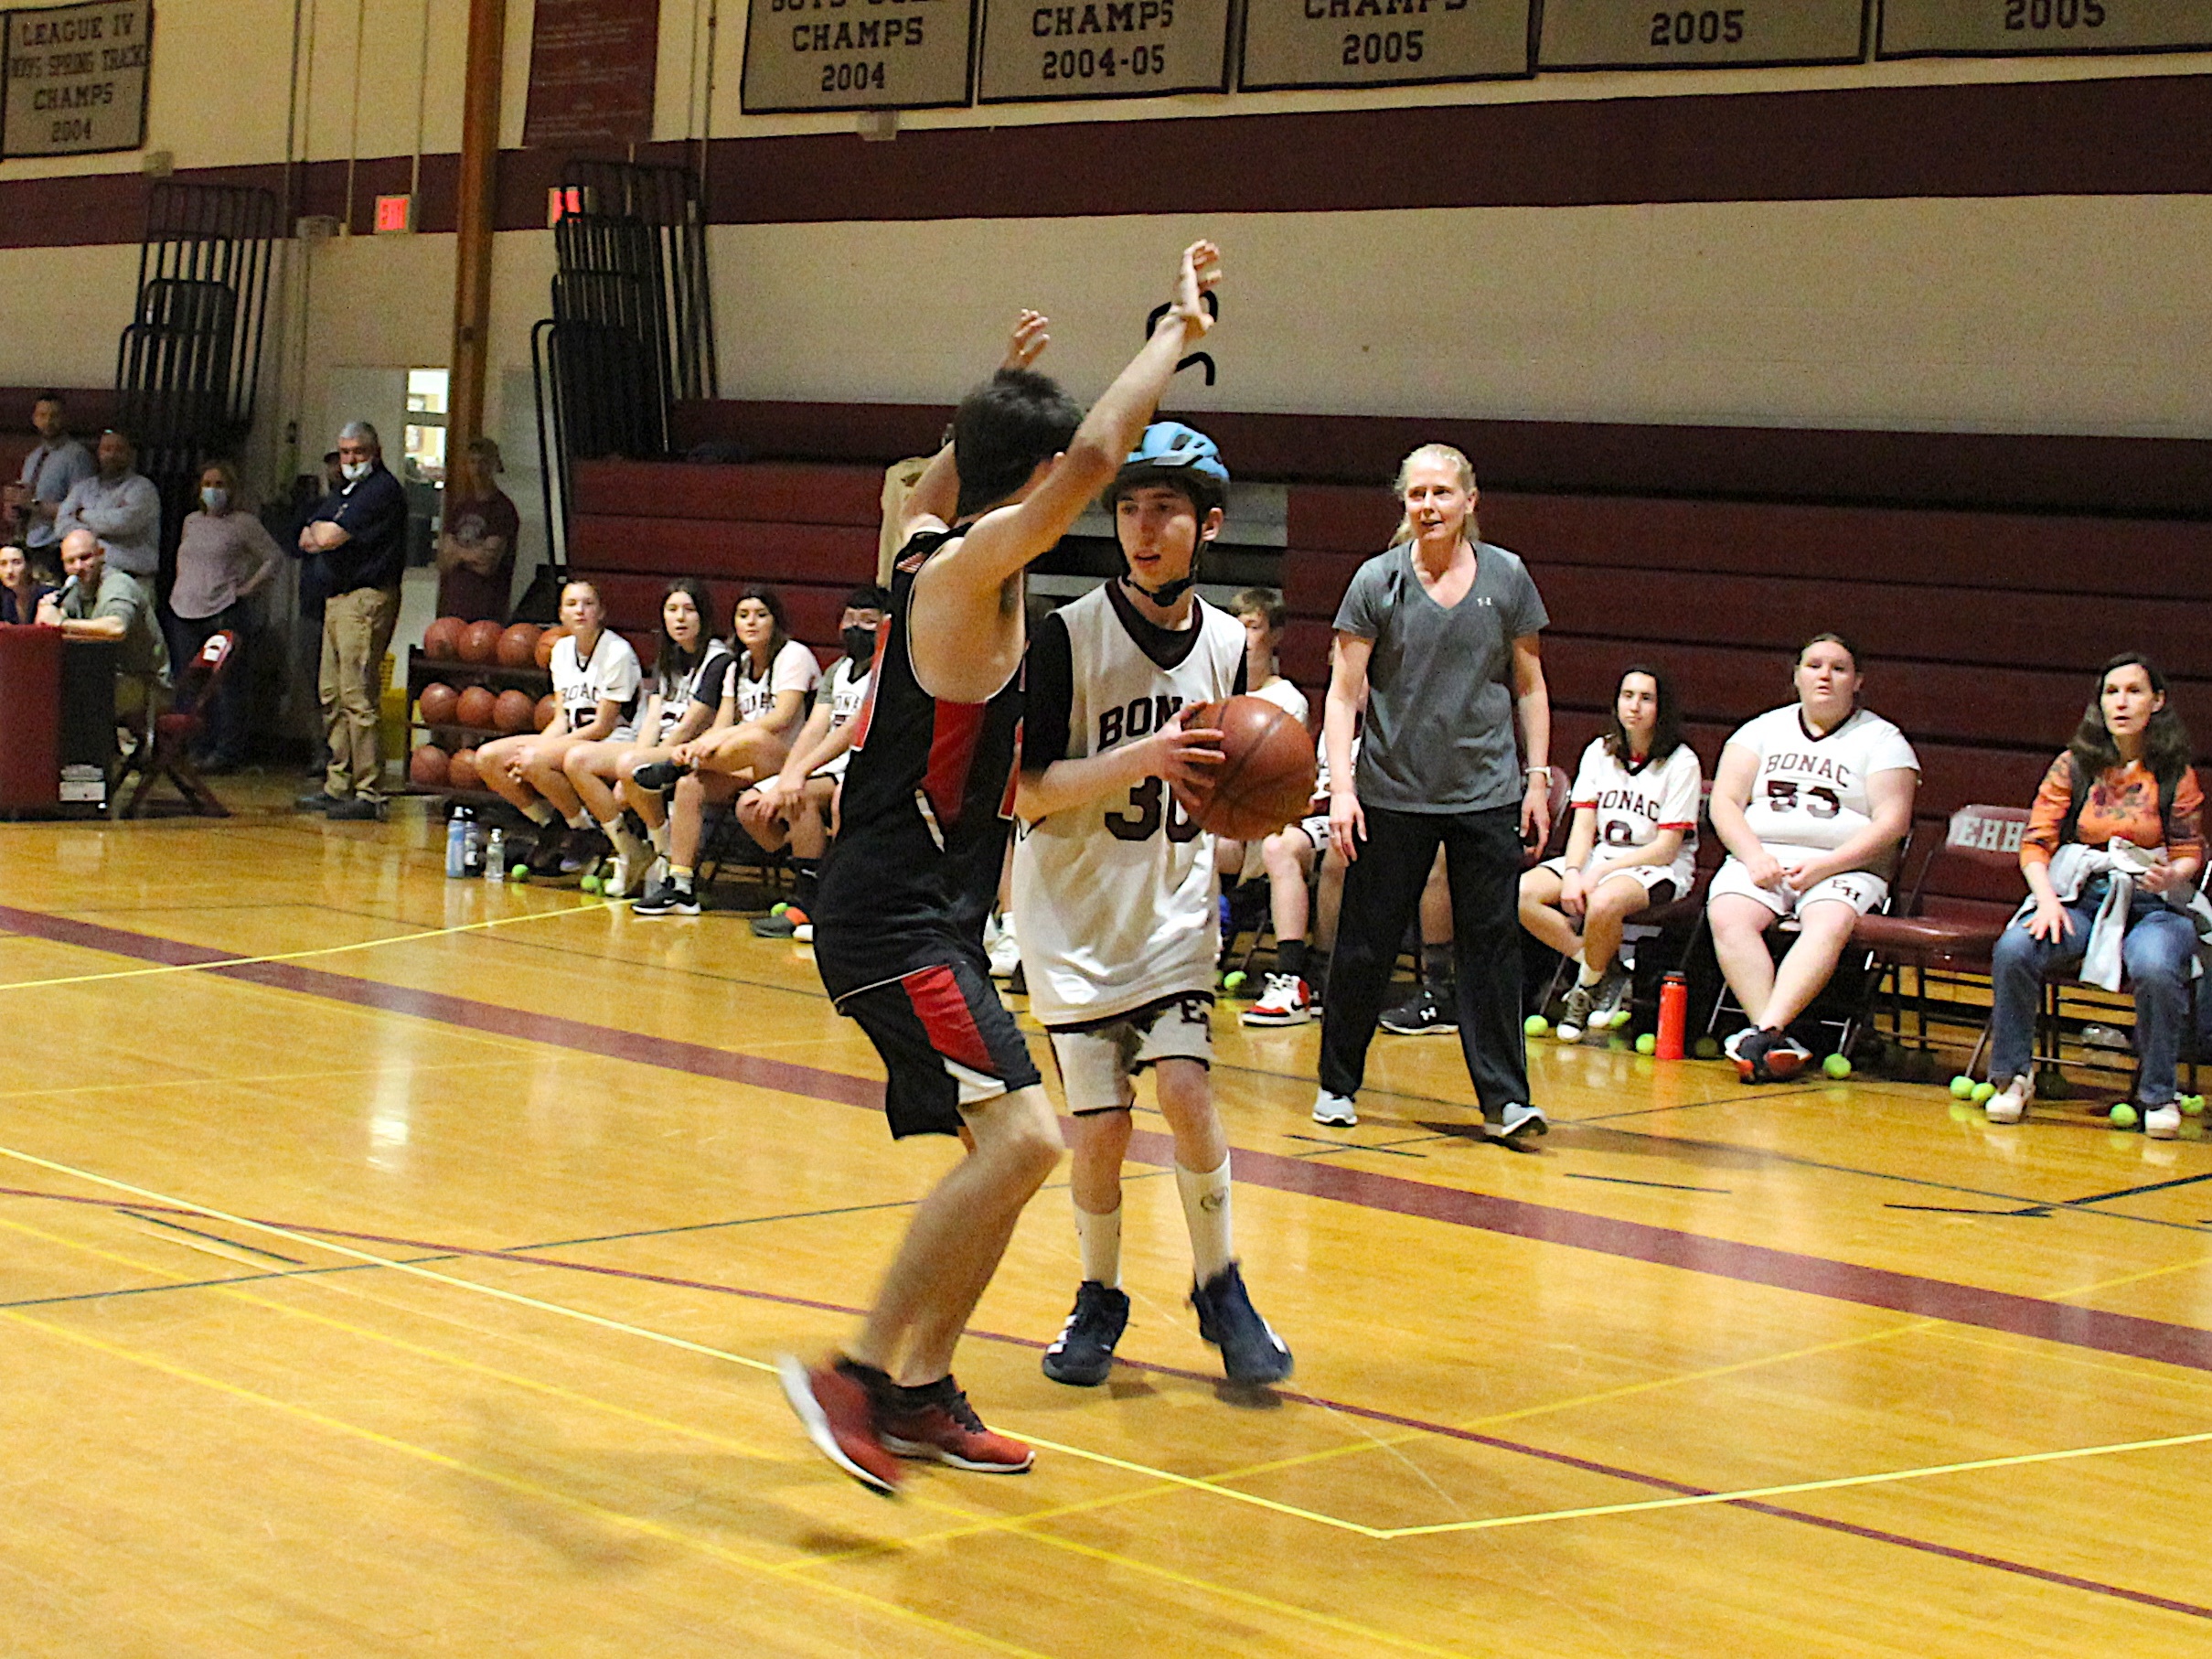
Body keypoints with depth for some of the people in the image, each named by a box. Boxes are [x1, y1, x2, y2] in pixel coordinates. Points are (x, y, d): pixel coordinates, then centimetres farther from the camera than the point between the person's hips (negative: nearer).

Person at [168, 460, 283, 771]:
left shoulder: (244, 524, 0)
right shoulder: (191, 521, 17)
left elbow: (275, 558, 2)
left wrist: (248, 588, -4)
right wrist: (183, 586, 17)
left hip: (226, 612, -6)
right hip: (185, 611, 6)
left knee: (226, 682, -7)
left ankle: (226, 751, -3)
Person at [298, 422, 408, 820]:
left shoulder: (383, 489, -9)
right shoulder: (342, 492, 23)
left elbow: (331, 536, -15)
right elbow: (307, 540, 17)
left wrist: (322, 530, 6)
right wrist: (326, 533, -3)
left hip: (366, 600, -10)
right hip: (337, 600, 10)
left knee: (358, 698, -12)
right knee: (332, 697, 10)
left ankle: (369, 794, -12)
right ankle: (338, 786, 15)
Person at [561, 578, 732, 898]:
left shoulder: (719, 661, -8)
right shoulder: (666, 659, 17)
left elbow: (688, 727, -14)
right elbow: (653, 720, 7)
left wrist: (635, 765, -15)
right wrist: (628, 776, -9)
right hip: (659, 749, 9)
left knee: (630, 765, -35)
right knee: (576, 759, -6)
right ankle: (631, 854, -3)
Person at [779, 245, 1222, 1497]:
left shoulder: (932, 549, 12)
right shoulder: (972, 568, -14)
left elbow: (940, 486, 39)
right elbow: (1093, 458, -28)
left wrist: (1005, 388, 40)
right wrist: (1178, 332, -17)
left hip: (924, 912, 10)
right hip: (897, 915, -10)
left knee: (1013, 1148, 14)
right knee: (1022, 1137, -20)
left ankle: (922, 1392, 21)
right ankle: (858, 1372, -16)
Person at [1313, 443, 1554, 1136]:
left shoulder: (1507, 577, 3)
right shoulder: (1377, 581, -2)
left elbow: (1529, 687, 11)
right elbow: (1344, 692, -2)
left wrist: (1538, 776, 4)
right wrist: (1341, 786, -11)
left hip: (1488, 794, 1)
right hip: (1391, 793, -1)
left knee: (1493, 943, 0)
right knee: (1365, 945, 5)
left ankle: (1505, 1097, 4)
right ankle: (1337, 1084, 20)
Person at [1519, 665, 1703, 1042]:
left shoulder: (1681, 763, -6)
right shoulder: (1599, 752, 9)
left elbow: (1666, 848, -11)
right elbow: (1583, 826, 3)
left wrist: (1599, 873, -19)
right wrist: (1573, 874, -17)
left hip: (1658, 870, -5)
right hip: (1599, 858, 5)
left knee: (1602, 904, -39)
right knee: (1520, 894, -20)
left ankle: (1589, 984, -9)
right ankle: (1603, 970, -10)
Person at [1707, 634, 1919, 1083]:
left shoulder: (1882, 739, 9)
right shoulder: (1763, 730, 18)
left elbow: (1892, 822, -2)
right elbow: (1725, 801, 9)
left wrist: (1824, 866, -15)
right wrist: (1754, 857, -10)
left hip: (1845, 867, -2)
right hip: (1760, 857, 2)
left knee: (1828, 924, -36)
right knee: (1727, 915, -31)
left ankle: (1766, 1031, -49)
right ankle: (1779, 1043, -42)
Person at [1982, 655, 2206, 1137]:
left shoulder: (2176, 775, 6)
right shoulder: (2073, 767, 7)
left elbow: (2190, 854, 7)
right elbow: (2035, 843, 2)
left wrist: (2173, 875, -17)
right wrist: (2046, 898, -16)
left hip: (2155, 904, -1)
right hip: (2081, 897, 1)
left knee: (2155, 969, -36)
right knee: (2013, 950, -29)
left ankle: (2157, 1093, -14)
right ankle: (2012, 1076, -10)